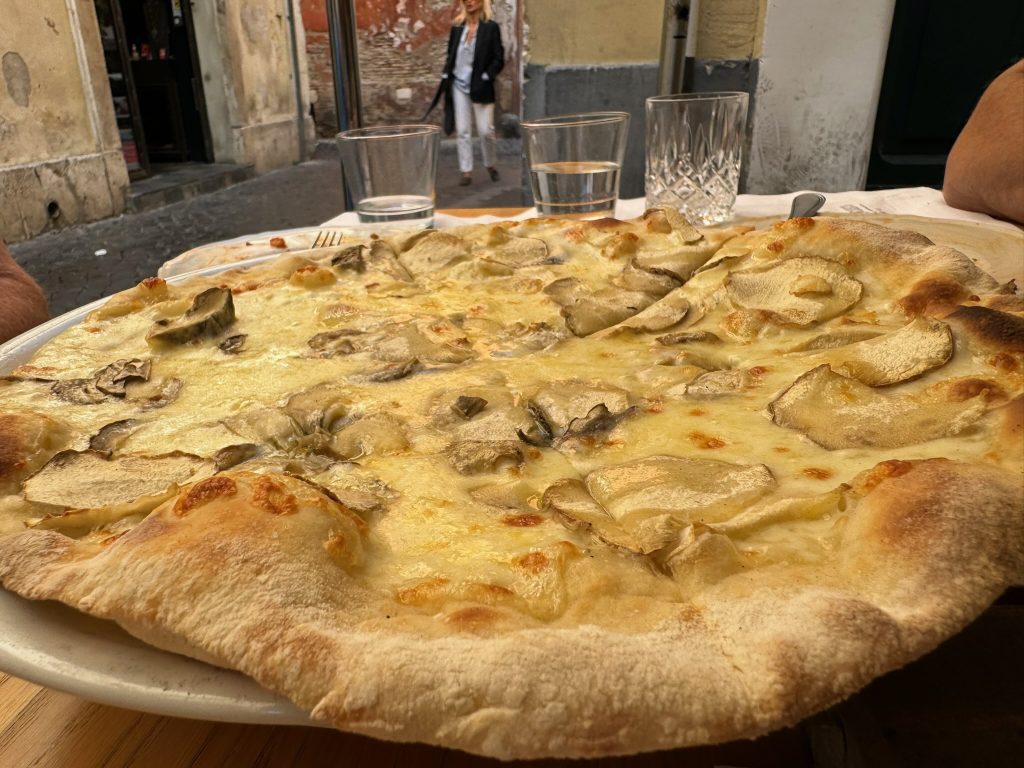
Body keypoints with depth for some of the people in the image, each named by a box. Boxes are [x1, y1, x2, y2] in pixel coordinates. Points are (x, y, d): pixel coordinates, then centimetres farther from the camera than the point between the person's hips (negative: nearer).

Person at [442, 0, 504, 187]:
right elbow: (451, 55, 15)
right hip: (459, 85, 4)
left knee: (485, 131, -2)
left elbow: (498, 60, -6)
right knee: (463, 131, 2)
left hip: (480, 88, -4)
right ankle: (466, 172, 8)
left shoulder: (491, 28, -4)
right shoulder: (457, 27, 7)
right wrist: (446, 76, 4)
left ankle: (490, 165, 23)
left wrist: (485, 78, -14)